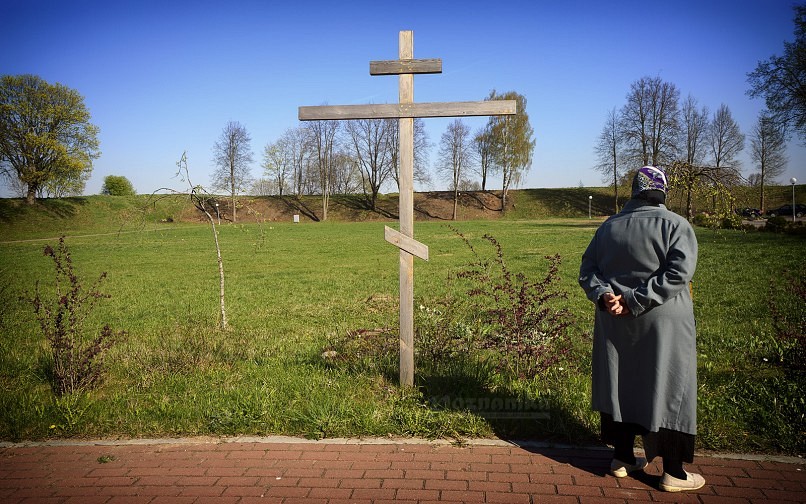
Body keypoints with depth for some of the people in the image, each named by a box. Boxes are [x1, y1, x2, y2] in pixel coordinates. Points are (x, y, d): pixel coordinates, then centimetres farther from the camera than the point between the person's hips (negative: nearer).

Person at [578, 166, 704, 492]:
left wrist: (604, 296, -10)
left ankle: (623, 458, 25)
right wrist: (636, 301, -20)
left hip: (614, 322, 5)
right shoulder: (676, 226, -8)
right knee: (668, 389, 4)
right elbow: (679, 271, -20)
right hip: (662, 323, -5)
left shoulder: (609, 227, 7)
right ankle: (673, 472, 13)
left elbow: (587, 269, 4)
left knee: (620, 385, 13)